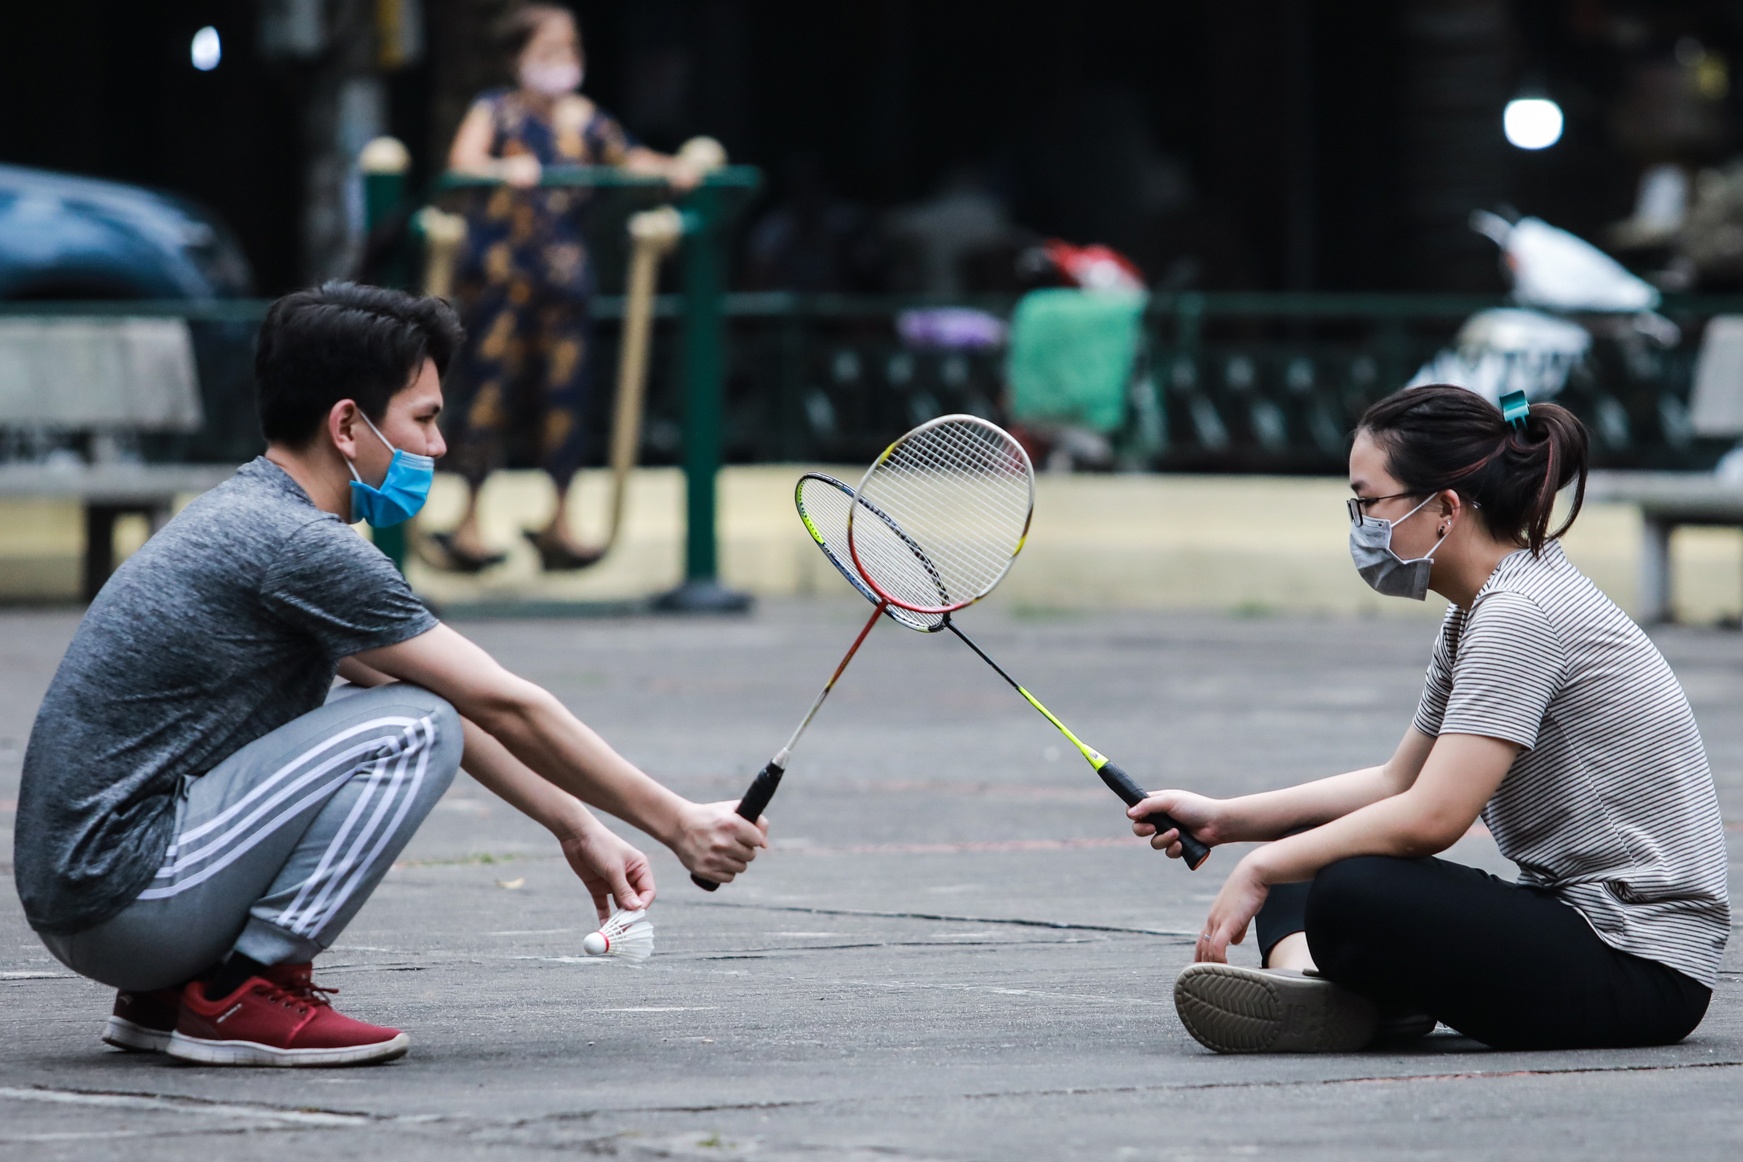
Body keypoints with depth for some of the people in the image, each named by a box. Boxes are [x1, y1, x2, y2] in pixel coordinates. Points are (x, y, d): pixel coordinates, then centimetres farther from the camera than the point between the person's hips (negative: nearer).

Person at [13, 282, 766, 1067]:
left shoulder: (244, 513, 17)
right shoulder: (298, 546, -14)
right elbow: (507, 708, -10)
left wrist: (576, 826, 23)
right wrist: (675, 824, -2)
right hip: (122, 898, -10)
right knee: (411, 729, -14)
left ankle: (165, 996, 14)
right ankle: (240, 996, -10)